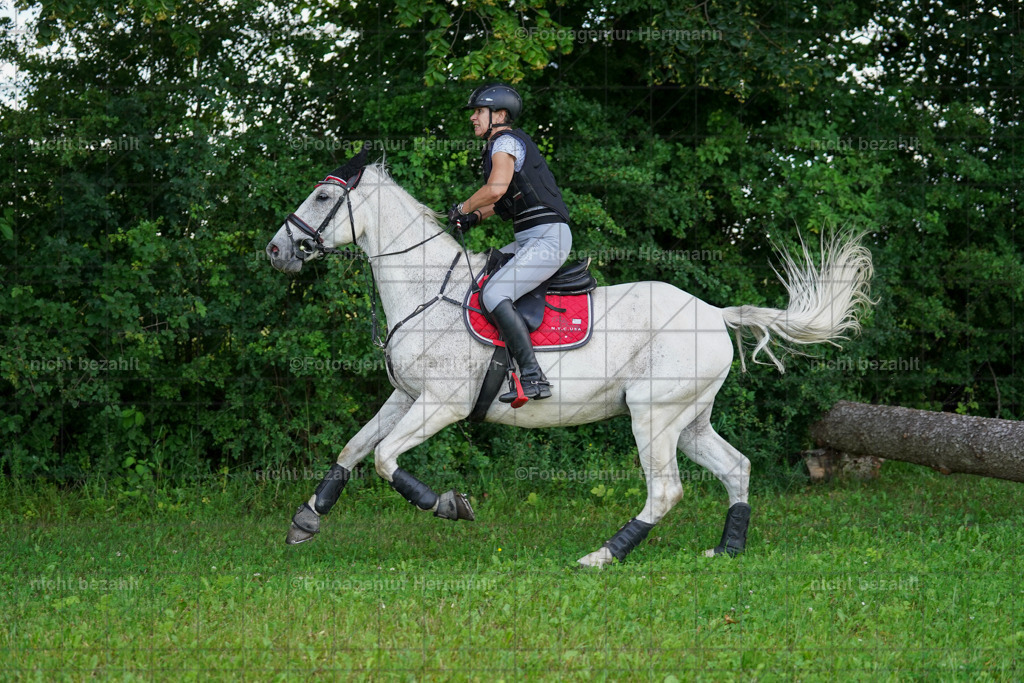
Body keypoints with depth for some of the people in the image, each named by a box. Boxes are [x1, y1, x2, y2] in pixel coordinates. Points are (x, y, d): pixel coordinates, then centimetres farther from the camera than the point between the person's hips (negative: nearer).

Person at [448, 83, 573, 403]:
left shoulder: (505, 141, -10)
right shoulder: (503, 144, 21)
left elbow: (497, 188, -26)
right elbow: (508, 197, 31)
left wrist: (463, 208, -9)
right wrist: (476, 216, 15)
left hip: (547, 238, -11)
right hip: (529, 239, 11)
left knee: (494, 294, -23)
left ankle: (534, 377, -29)